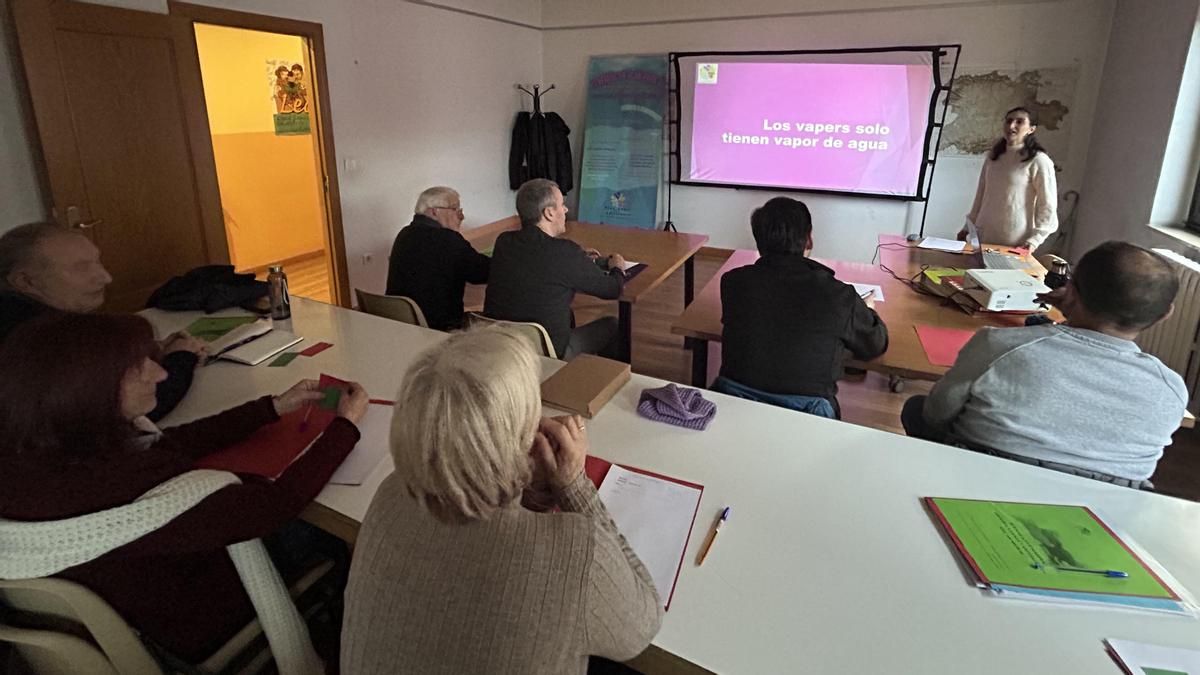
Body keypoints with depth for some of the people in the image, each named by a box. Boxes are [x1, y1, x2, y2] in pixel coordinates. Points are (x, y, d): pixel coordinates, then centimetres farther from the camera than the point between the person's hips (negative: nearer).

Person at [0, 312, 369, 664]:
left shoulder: (30, 451, -16)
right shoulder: (128, 490, -43)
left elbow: (172, 443, -1)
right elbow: (277, 504, -34)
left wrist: (276, 406, 0)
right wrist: (346, 424, -20)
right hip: (194, 628, -7)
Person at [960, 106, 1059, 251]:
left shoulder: (1038, 161, -9)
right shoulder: (993, 156, 8)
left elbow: (1047, 207, -9)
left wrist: (1034, 240, -18)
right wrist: (967, 227, 13)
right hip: (983, 237, 5)